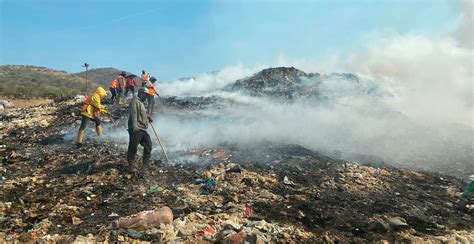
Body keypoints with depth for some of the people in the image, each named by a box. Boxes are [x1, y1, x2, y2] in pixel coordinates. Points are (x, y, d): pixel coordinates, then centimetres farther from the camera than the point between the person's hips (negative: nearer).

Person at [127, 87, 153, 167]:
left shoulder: (141, 103, 22)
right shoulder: (135, 101, -10)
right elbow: (133, 115, -21)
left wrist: (148, 117, 16)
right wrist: (134, 127, -29)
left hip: (143, 129, 10)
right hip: (136, 130, -10)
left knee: (148, 144, 10)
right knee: (133, 146, 2)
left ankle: (146, 162, 20)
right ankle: (131, 161, 19)